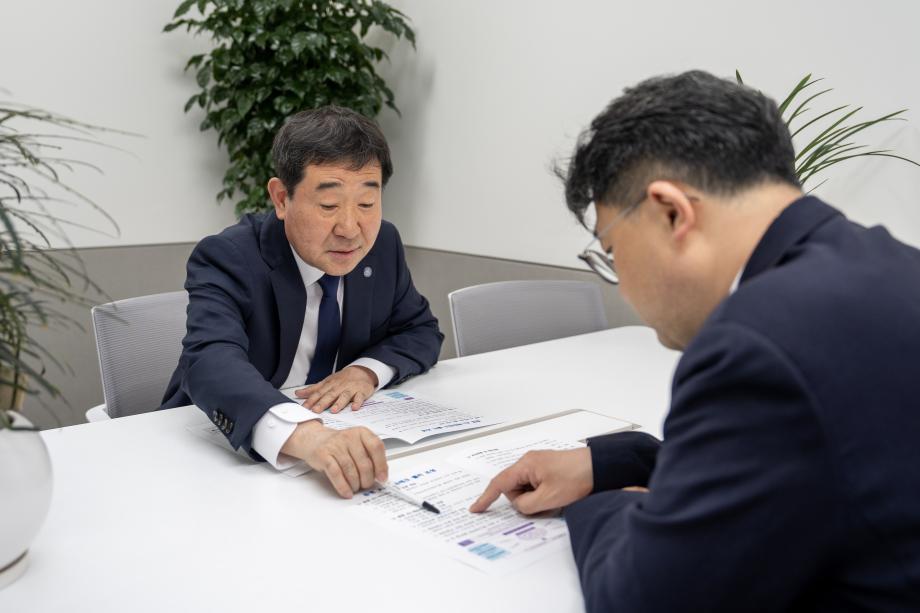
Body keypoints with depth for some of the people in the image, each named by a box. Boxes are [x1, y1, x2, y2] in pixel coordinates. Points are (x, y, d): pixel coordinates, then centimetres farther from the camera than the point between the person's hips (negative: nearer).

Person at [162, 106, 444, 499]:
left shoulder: (382, 244, -3)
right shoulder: (227, 259, -18)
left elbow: (421, 331, 7)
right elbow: (212, 363, -34)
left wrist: (367, 370, -14)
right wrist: (305, 435, -52)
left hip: (343, 434, 3)